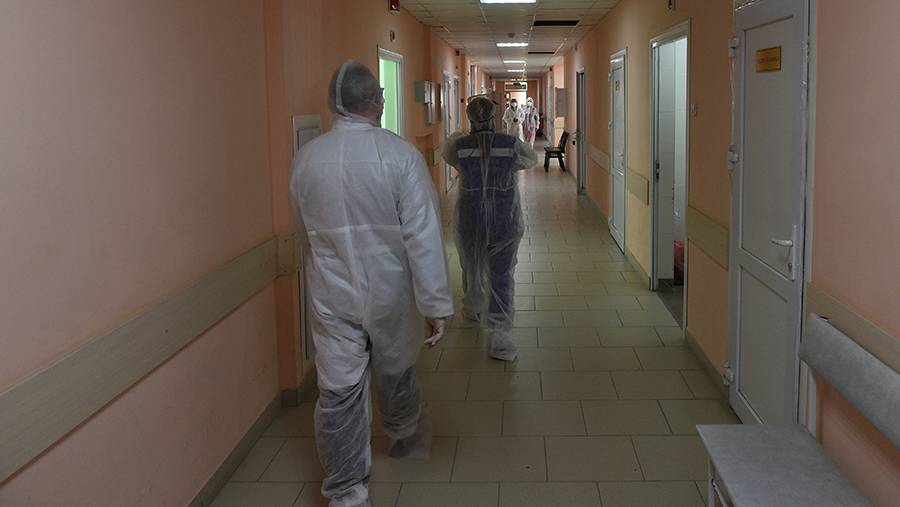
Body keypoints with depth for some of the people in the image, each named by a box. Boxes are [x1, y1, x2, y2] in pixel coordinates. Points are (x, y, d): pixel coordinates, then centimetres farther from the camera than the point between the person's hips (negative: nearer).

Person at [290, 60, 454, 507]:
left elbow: (305, 233, 9)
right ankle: (405, 440, 48)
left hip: (332, 298, 1)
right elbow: (423, 236, -17)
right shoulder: (400, 155, -16)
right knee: (396, 377, 22)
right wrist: (437, 304, -13)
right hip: (390, 295, -1)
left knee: (338, 394, 7)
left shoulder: (305, 159, -4)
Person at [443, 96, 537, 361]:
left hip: (470, 221, 2)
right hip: (506, 222, -1)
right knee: (502, 277, 4)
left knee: (471, 267, 24)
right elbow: (531, 159, 11)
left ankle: (471, 308, 51)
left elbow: (448, 156, 16)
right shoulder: (511, 145, -11)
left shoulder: (459, 146, -9)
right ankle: (500, 335, -4)